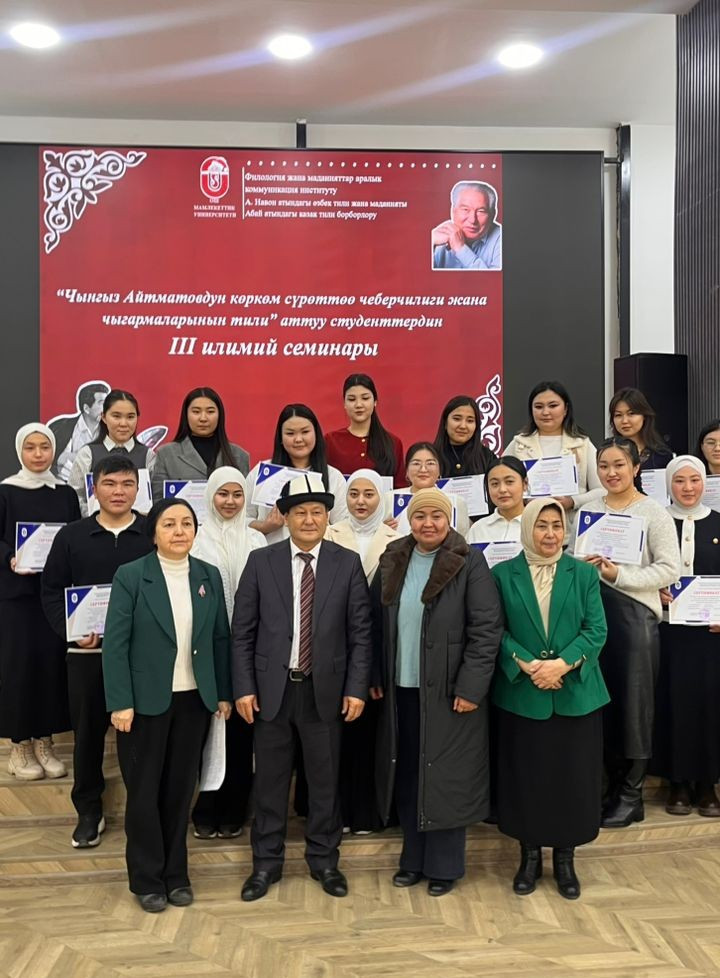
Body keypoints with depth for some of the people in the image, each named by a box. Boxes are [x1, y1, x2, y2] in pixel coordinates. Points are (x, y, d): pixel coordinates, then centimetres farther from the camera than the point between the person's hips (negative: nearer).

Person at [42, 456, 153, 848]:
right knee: (88, 731, 11)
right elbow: (52, 591, 4)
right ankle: (89, 811, 27)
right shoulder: (71, 536, 4)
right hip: (87, 651, 1)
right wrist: (71, 630, -9)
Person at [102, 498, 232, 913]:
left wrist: (224, 693, 4)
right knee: (144, 791, 9)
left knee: (181, 789, 12)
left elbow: (221, 638, 6)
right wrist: (120, 702, -14)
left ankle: (176, 874, 28)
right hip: (146, 701, -3)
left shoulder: (210, 575, 3)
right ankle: (147, 879, 25)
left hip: (194, 699, 3)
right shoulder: (130, 576, -7)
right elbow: (115, 643, -10)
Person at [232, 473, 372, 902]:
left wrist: (356, 688, -6)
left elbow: (361, 632, -1)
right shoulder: (261, 561, -1)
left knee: (325, 780, 11)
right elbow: (243, 631, 0)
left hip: (326, 690, 0)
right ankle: (267, 862, 29)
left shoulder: (348, 563, -1)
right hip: (272, 688, 0)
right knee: (270, 780, 11)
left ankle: (324, 859, 30)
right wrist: (244, 688, -5)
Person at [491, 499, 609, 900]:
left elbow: (597, 630, -3)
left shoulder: (584, 573, 3)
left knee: (573, 777, 7)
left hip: (576, 694, 1)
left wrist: (562, 664, -17)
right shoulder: (503, 574, 1)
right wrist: (527, 665, -17)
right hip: (521, 694, -1)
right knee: (525, 777, 7)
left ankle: (565, 858, 25)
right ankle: (530, 856, 26)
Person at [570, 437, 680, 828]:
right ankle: (611, 784, 25)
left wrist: (618, 575, -16)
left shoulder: (654, 513, -3)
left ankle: (632, 794, 18)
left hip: (634, 613, -4)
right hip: (592, 612, 4)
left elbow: (669, 569, -9)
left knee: (633, 702, 3)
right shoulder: (588, 510, 9)